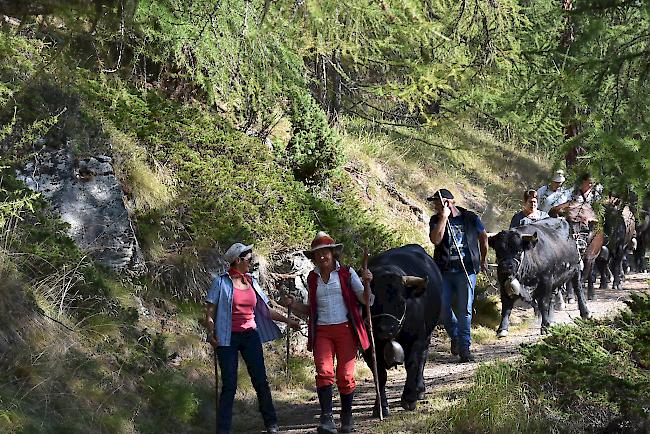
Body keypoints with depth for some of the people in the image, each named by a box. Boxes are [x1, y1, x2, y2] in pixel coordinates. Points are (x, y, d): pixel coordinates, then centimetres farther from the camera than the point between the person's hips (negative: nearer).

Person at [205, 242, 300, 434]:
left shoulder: (252, 282, 10)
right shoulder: (222, 282, -3)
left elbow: (266, 310, 17)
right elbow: (210, 312, -3)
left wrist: (287, 320, 13)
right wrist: (211, 333, -15)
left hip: (250, 336, 4)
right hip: (228, 338, -4)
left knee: (260, 381, 3)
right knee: (229, 385, -5)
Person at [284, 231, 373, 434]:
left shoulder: (347, 273, 4)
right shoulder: (312, 278, 13)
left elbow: (366, 300, 1)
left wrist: (367, 283, -18)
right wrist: (295, 305, 3)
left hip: (345, 330, -2)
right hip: (322, 332, 2)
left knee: (345, 376, 0)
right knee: (324, 372, -15)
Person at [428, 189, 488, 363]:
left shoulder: (470, 218, 0)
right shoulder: (436, 220, 2)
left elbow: (483, 237, 18)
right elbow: (436, 239, -17)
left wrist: (483, 260, 26)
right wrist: (444, 217, -16)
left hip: (466, 271, -2)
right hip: (443, 271, 2)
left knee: (464, 310, -6)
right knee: (444, 308, 2)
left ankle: (464, 347, -1)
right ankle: (455, 337, 29)